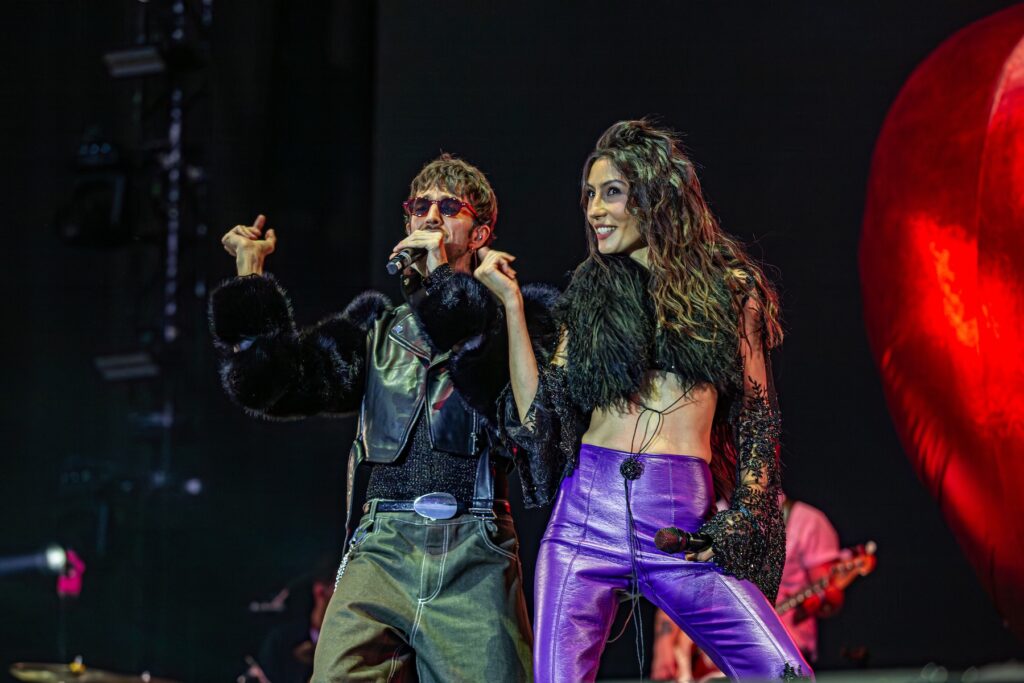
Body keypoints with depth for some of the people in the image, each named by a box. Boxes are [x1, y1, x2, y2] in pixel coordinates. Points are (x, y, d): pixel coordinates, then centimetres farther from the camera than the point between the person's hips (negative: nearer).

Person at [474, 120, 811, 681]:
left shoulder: (730, 289, 8)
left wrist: (742, 517, -3)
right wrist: (511, 303, 4)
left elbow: (756, 418, 9)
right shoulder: (589, 293, 12)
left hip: (685, 525, -1)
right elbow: (538, 414, 4)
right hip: (587, 510, 2)